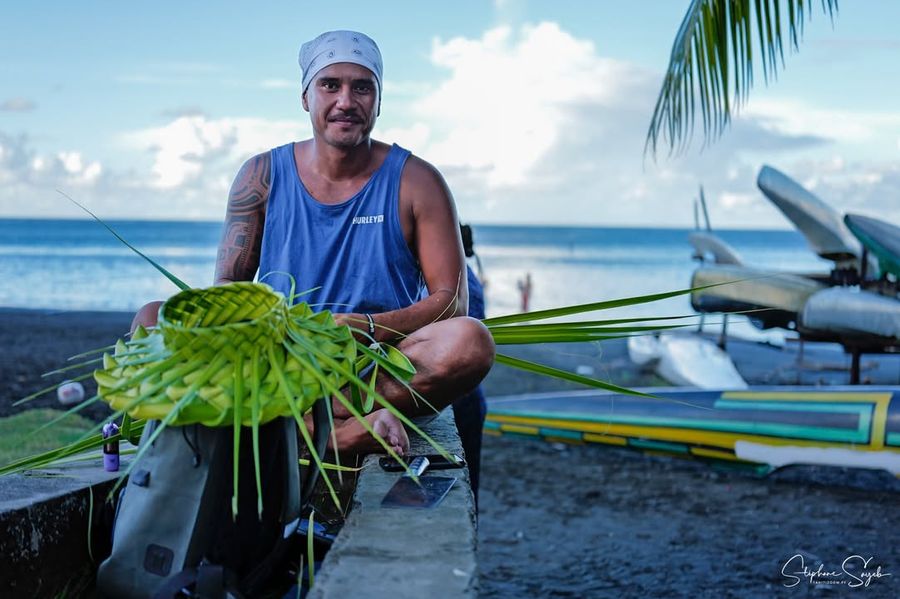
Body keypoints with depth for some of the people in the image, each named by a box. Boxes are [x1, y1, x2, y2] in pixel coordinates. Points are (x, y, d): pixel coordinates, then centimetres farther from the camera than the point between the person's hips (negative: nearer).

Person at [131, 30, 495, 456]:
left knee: (470, 342, -31)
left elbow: (452, 300, -3)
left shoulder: (415, 182, 3)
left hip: (377, 368, -2)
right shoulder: (263, 176, 8)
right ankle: (351, 427, -35)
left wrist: (367, 327, -22)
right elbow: (226, 288, 6)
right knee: (151, 320, -20)